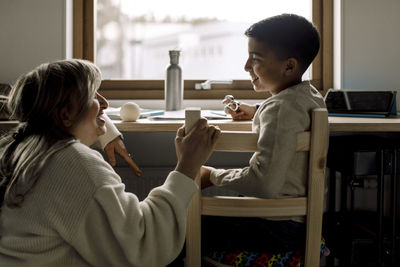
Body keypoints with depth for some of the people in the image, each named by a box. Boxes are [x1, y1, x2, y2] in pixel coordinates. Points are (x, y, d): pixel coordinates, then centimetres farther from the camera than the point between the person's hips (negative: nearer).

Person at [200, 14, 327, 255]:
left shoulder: (280, 108, -23)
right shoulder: (311, 95, 5)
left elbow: (264, 183, -32)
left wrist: (213, 176, -17)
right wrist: (256, 112, 28)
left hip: (277, 229, -10)